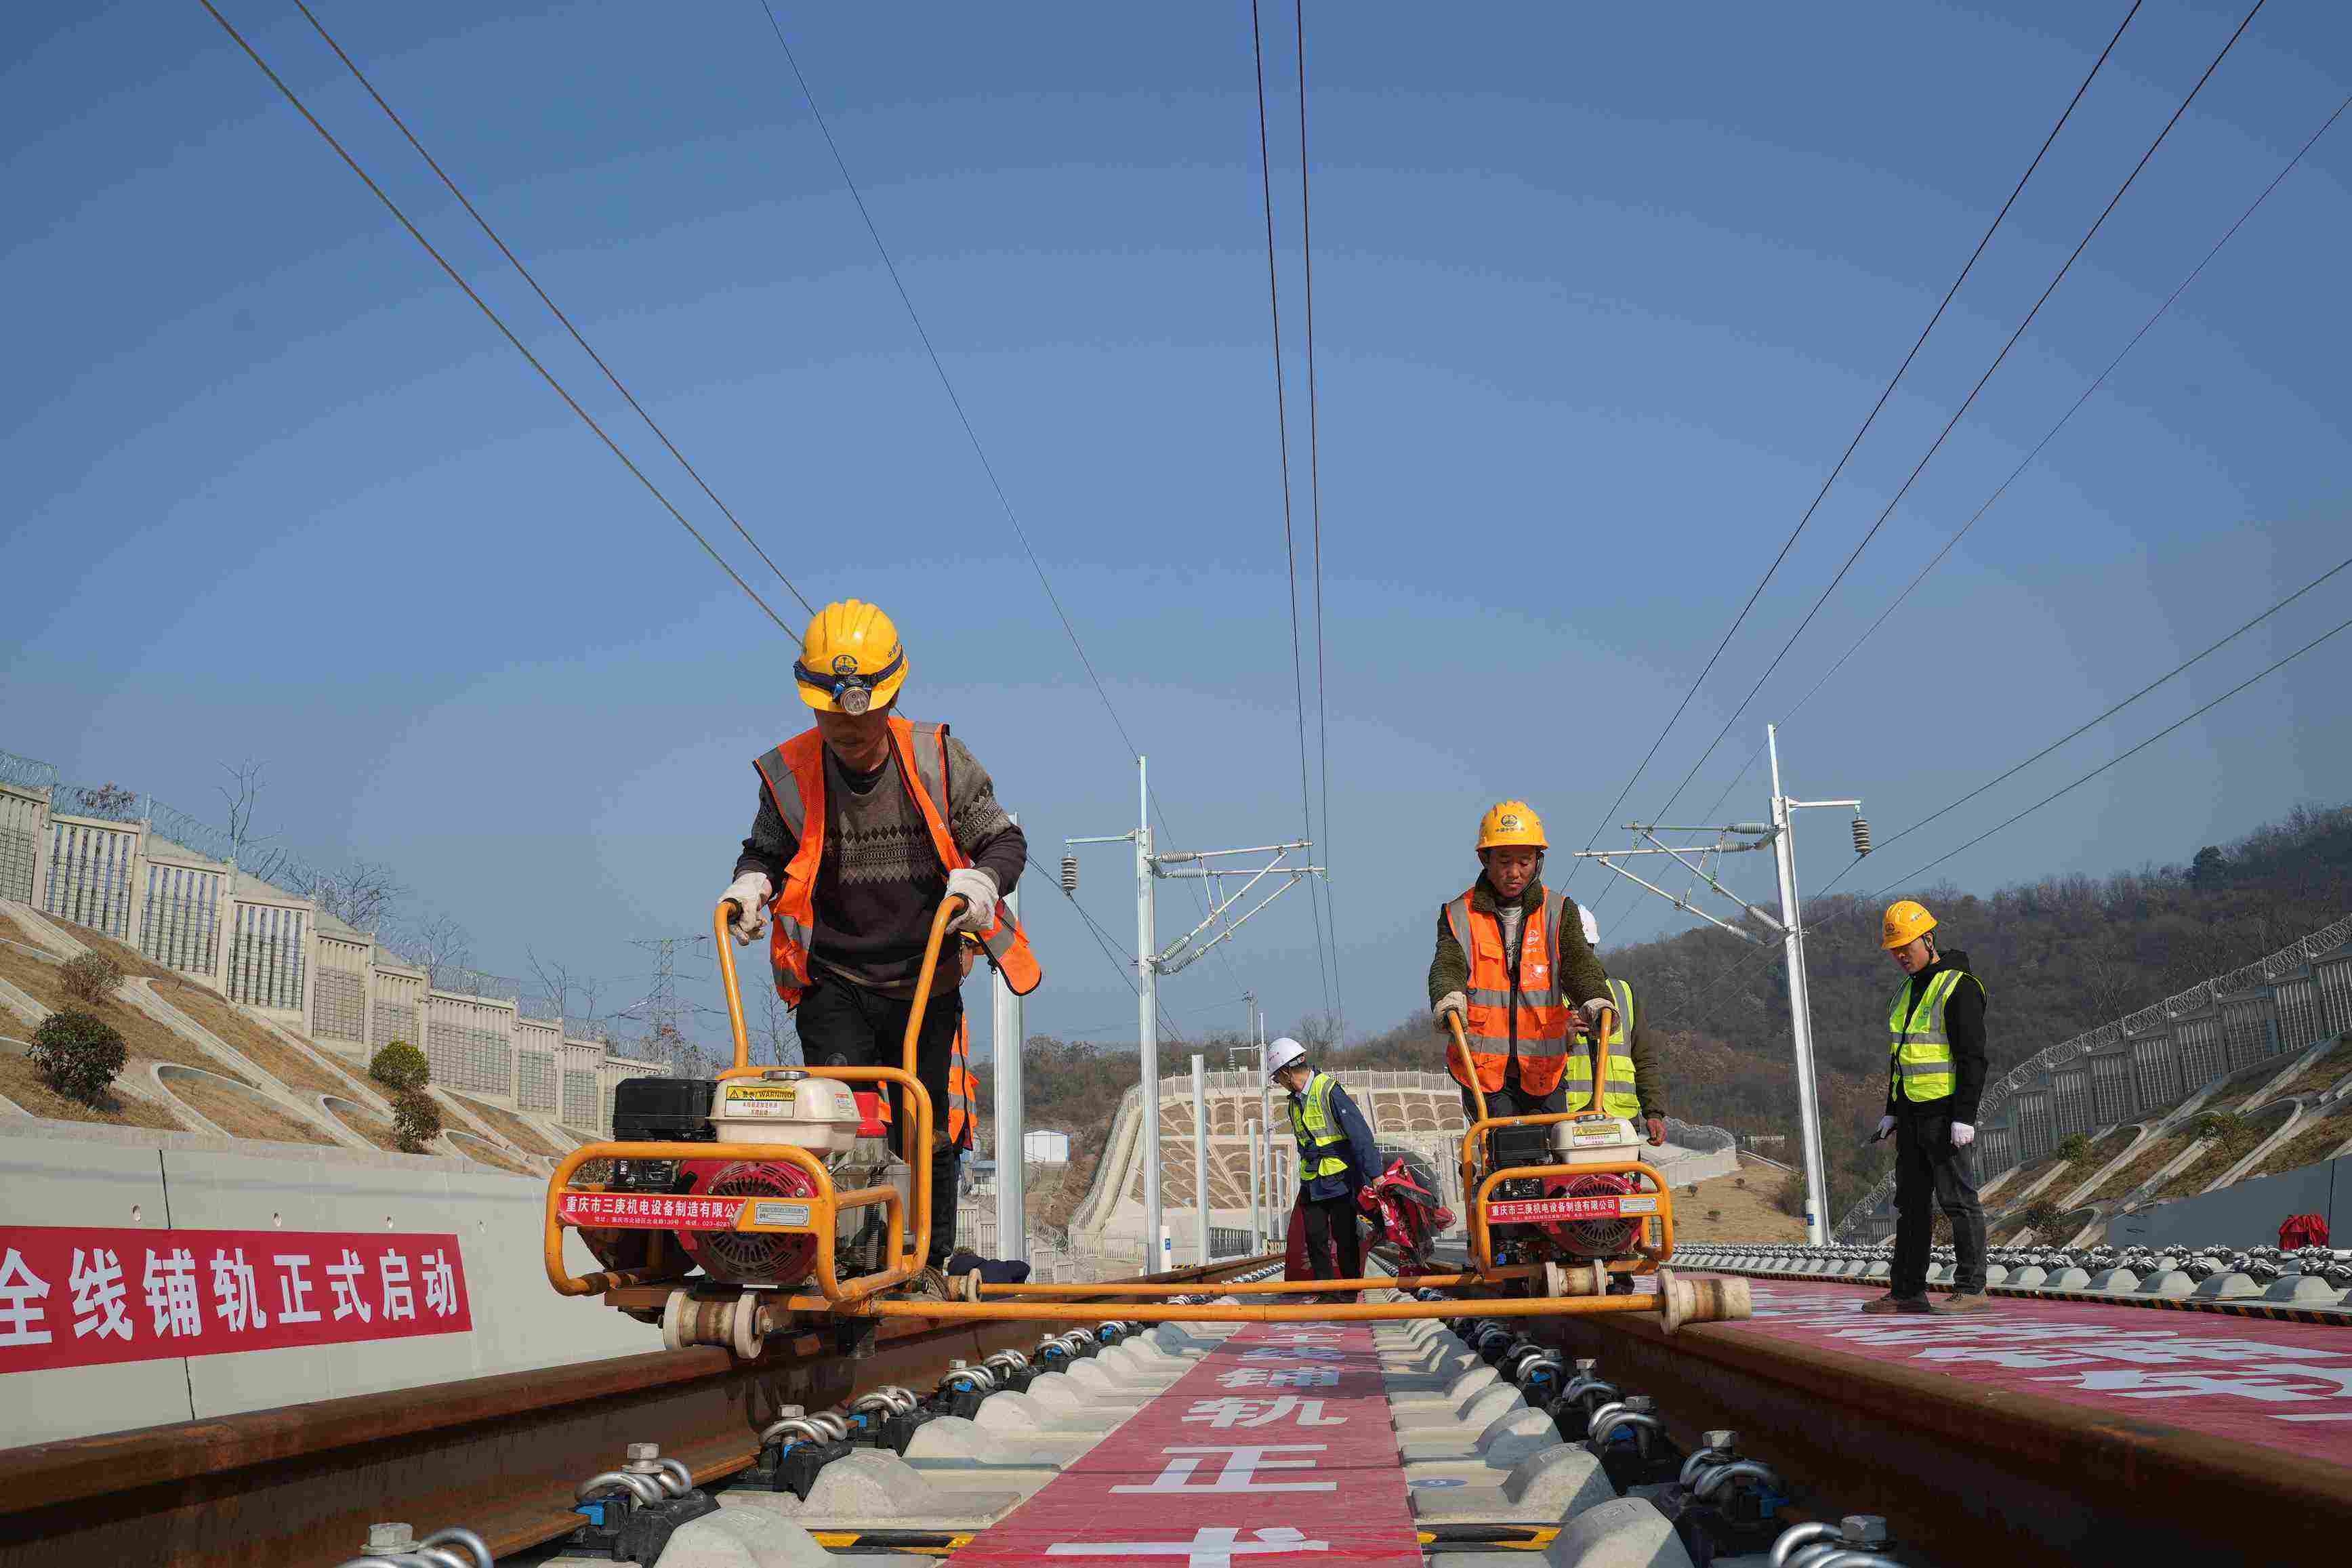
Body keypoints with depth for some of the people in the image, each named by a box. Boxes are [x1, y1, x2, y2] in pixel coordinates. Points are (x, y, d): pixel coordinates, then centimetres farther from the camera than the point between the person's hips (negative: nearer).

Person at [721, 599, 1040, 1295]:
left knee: (929, 1130, 6)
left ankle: (928, 1261, 22)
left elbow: (1003, 840, -1)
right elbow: (766, 851, 12)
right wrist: (750, 883, -11)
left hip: (925, 981, 0)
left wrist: (977, 880, -22)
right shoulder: (791, 774, -5)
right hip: (833, 983, 0)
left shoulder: (939, 760, -7)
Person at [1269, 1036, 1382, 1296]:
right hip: (1311, 1184, 7)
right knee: (1315, 1239, 4)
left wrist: (1374, 1174, -21)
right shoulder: (1295, 1100, 12)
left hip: (1340, 1179, -7)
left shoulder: (1329, 1091, -14)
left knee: (1345, 1238, -3)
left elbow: (1360, 1133, -18)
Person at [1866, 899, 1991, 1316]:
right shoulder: (1908, 992, 17)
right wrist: (1892, 1111, 19)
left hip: (1946, 1114, -9)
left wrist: (1965, 1116, -20)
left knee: (1959, 1200, -6)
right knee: (1911, 1203, 10)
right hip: (1912, 1116, 9)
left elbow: (1973, 1057, -15)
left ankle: (1972, 1289, -2)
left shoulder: (1959, 987, -11)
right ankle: (1908, 1291, 15)